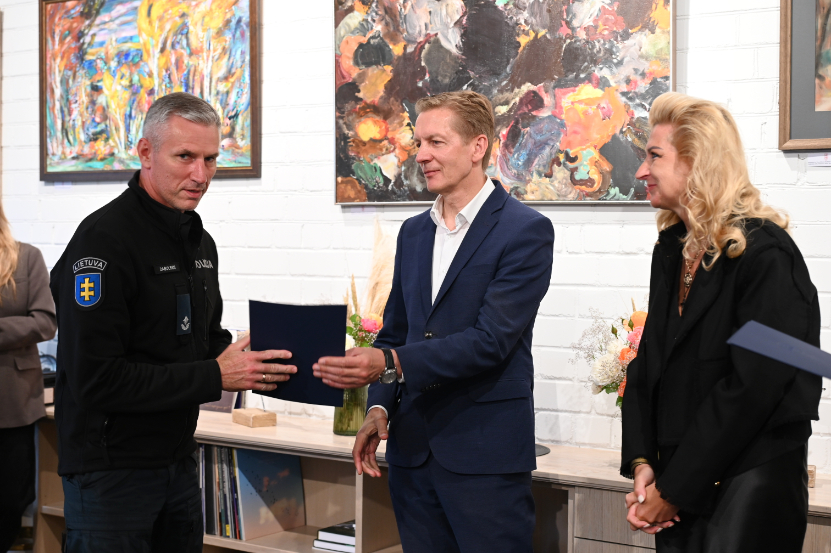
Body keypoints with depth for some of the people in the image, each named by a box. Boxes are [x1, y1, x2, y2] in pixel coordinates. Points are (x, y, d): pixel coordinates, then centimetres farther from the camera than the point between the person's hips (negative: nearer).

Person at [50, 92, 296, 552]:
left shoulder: (199, 241, 10)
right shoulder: (103, 240, -19)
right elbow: (94, 379, -25)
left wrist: (252, 364, -3)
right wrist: (215, 377, -23)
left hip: (178, 460, 8)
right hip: (111, 473, -8)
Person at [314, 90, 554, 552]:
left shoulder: (527, 231, -9)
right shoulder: (414, 232, 13)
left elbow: (491, 338, -18)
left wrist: (391, 365, -26)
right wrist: (380, 407, 1)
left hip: (485, 455, -6)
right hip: (412, 449, 6)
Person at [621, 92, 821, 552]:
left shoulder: (765, 254, -15)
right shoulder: (672, 250, 9)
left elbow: (753, 388, -19)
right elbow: (647, 365, 9)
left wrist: (674, 488, -16)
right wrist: (641, 463, -4)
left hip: (752, 483, -7)